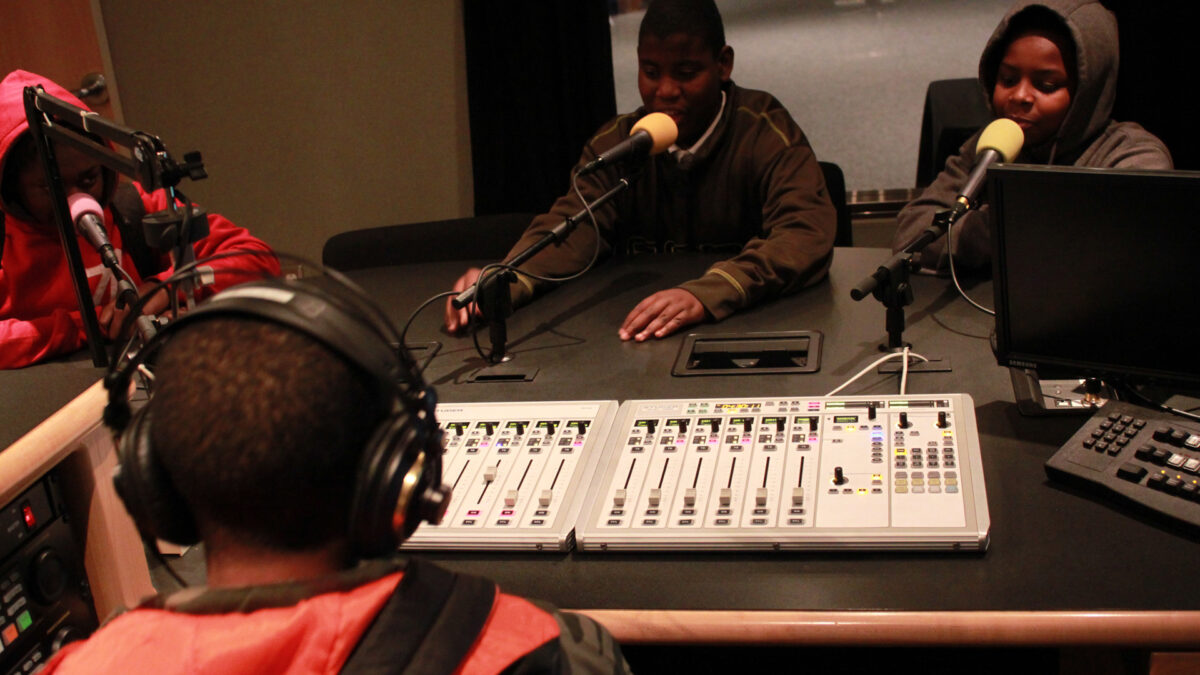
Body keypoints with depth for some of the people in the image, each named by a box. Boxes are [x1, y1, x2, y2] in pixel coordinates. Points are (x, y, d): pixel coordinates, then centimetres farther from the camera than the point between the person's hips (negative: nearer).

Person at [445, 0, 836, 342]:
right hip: (641, 343, 3)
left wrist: (706, 294, -39)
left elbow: (808, 233, -22)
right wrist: (505, 283, -28)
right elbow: (573, 224, -5)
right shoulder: (614, 143, 4)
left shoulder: (766, 132, -8)